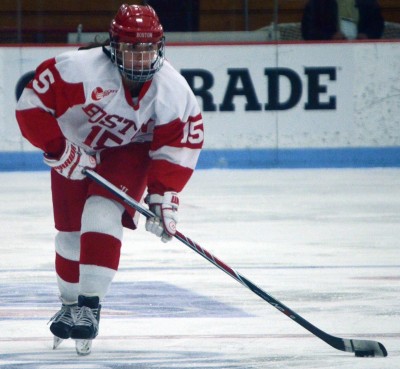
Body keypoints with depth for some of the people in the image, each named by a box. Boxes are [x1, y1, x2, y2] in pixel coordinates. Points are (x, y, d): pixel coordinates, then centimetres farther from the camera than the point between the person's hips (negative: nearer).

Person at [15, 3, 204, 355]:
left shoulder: (173, 91, -24)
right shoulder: (80, 68, -33)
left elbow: (178, 146, -15)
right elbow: (32, 103, -26)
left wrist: (163, 195, -21)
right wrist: (59, 149, -26)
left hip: (128, 153, 0)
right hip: (74, 150, 0)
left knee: (102, 215, -24)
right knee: (70, 232, 6)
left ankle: (90, 305, -21)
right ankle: (70, 304, 32)